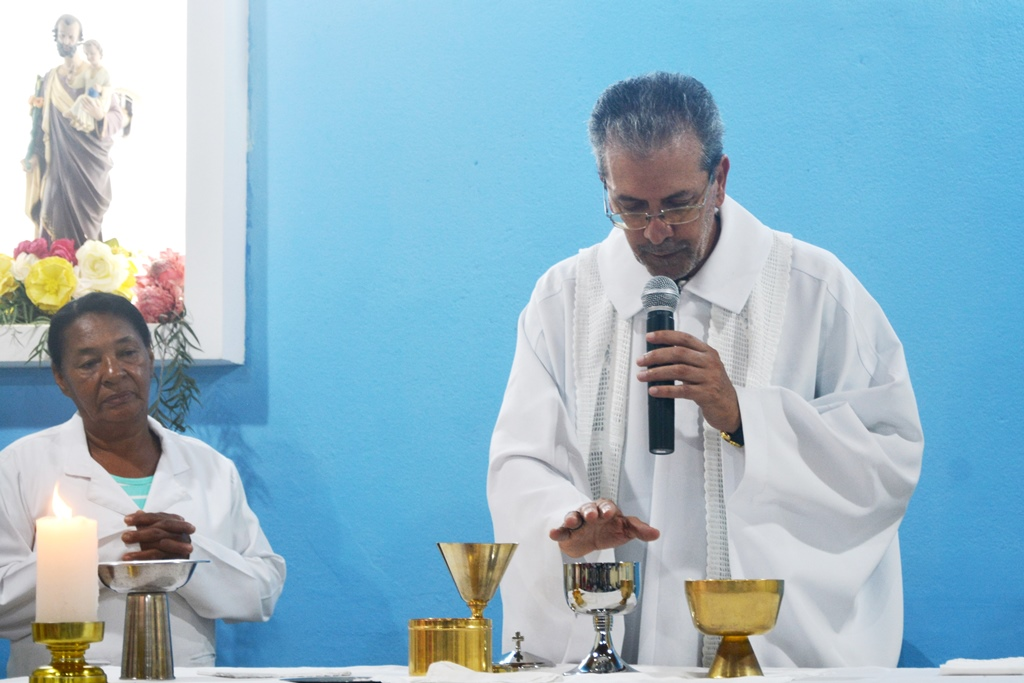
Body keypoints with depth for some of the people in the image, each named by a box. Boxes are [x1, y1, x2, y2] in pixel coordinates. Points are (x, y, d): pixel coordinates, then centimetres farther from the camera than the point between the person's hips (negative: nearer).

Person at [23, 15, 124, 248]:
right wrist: (34, 154, 4)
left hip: (88, 162, -4)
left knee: (84, 219, -7)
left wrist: (100, 115, -26)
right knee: (56, 219, 0)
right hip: (59, 163, 4)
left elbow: (118, 116, -5)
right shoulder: (48, 80, 13)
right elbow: (41, 122, 15)